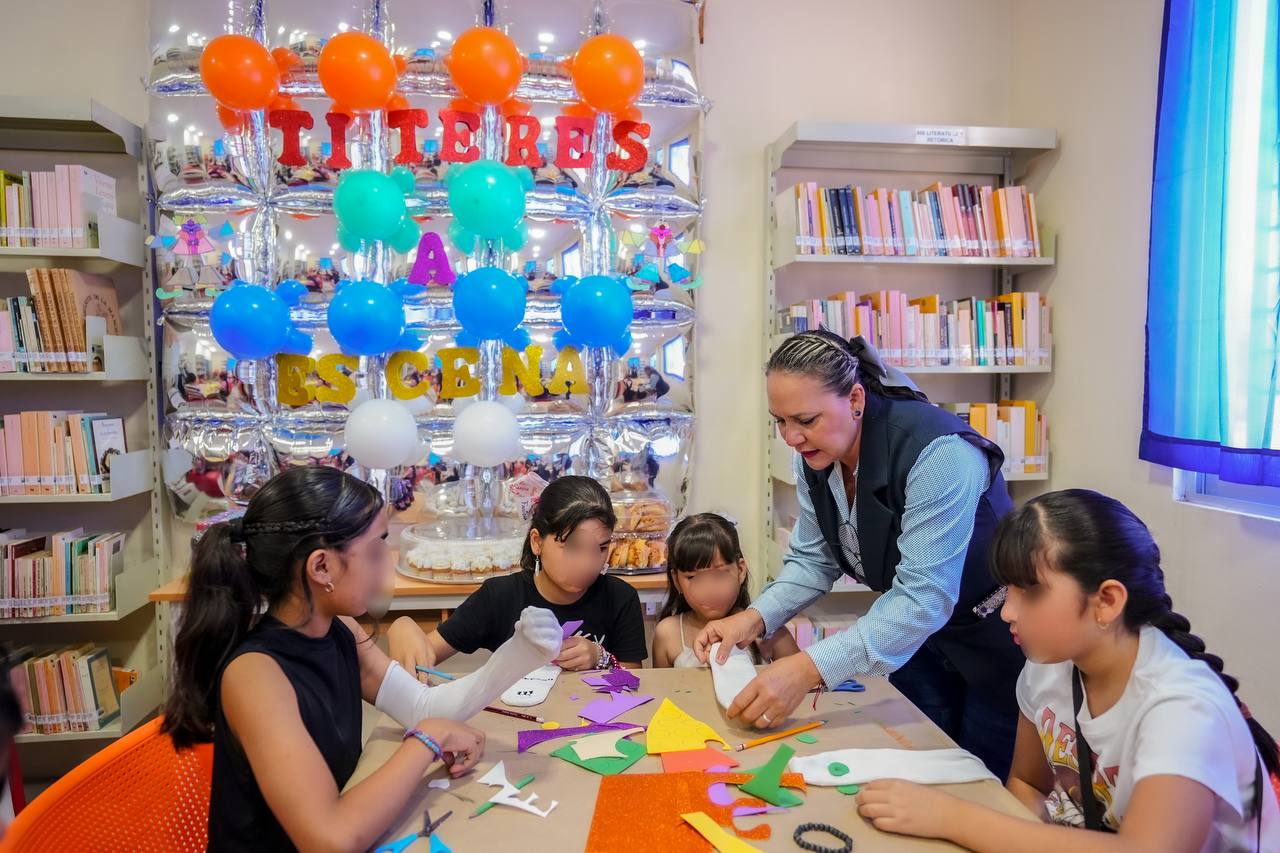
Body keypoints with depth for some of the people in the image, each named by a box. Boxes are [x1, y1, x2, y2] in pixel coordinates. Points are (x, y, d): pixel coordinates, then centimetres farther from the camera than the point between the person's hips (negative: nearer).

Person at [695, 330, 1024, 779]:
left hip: (996, 635, -6)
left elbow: (924, 597, -38)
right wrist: (755, 618, -20)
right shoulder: (814, 455, -11)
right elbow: (814, 558, -3)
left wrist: (810, 667, -46)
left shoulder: (936, 453, -34)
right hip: (921, 631, 6)